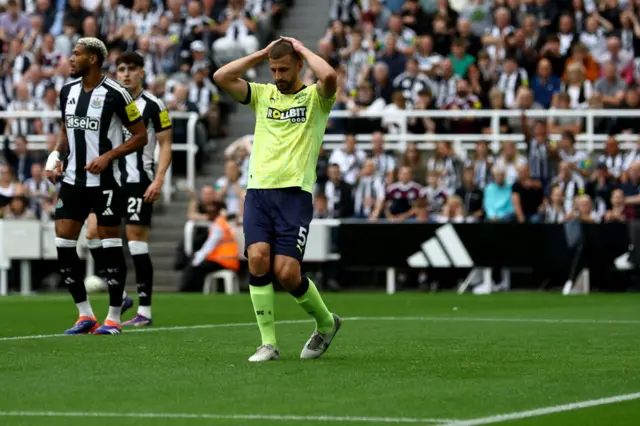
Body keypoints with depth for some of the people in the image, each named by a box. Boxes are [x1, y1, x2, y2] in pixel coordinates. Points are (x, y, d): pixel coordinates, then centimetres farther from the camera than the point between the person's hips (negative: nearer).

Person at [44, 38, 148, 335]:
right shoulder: (68, 91, 8)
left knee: (110, 245, -2)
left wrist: (108, 156, -17)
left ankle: (113, 318, 8)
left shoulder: (115, 94, -11)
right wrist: (56, 156, 4)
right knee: (63, 245, 0)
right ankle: (85, 315, 10)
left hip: (104, 181, -6)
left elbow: (140, 136, -7)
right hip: (73, 179, 6)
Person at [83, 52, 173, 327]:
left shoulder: (153, 105, -4)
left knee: (137, 241, -6)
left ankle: (145, 310, 0)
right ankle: (119, 296, 8)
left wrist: (158, 180, -15)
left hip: (139, 181, -6)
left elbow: (165, 145, -5)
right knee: (93, 232, -4)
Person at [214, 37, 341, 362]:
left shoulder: (315, 98, 4)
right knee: (258, 259, -14)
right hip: (258, 190, 4)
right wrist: (261, 54, 6)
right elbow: (221, 77, 4)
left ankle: (326, 323, 17)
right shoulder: (263, 95, 15)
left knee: (286, 272, -11)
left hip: (294, 194, -4)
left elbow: (329, 77, -20)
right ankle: (268, 344, -7)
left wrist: (302, 49, -5)